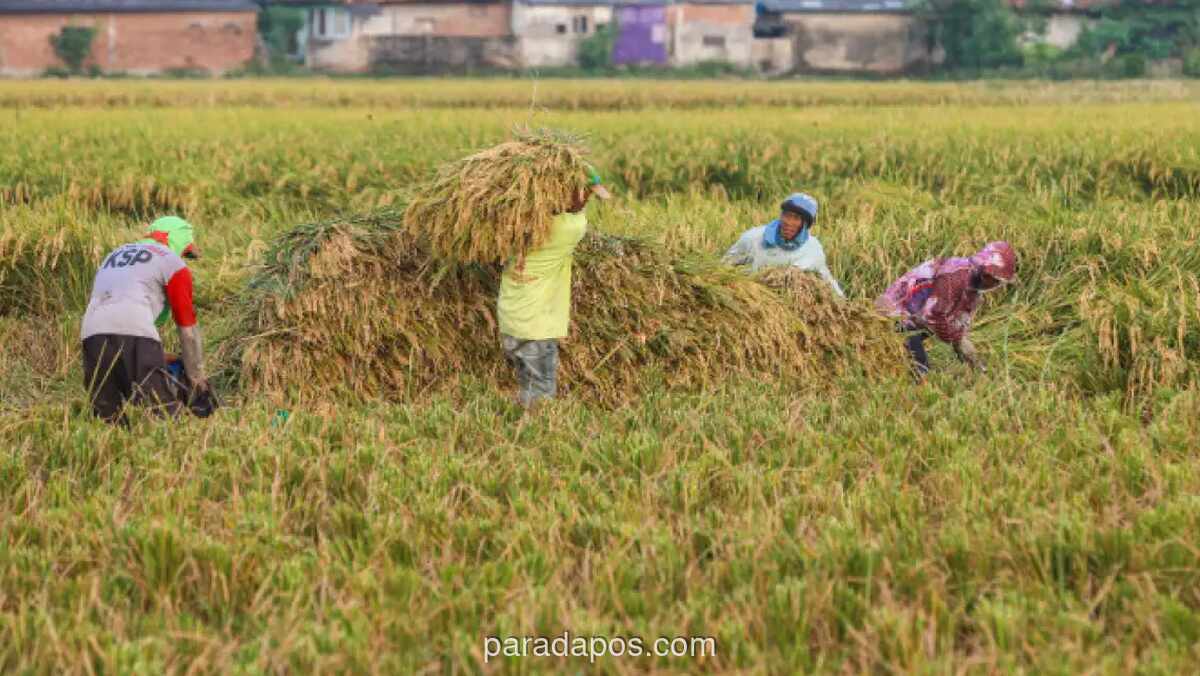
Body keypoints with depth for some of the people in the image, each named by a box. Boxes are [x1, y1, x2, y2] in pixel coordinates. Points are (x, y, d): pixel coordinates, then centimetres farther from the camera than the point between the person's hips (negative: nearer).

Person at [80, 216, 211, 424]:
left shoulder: (113, 255, 35)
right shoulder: (172, 262, 16)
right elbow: (187, 329, 16)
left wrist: (158, 358, 41)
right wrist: (197, 380, 27)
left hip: (91, 334, 6)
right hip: (134, 334, -6)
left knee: (111, 422, 8)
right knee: (167, 416, -7)